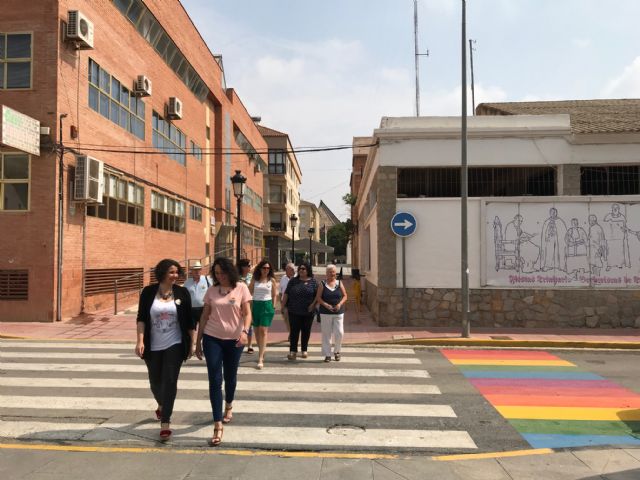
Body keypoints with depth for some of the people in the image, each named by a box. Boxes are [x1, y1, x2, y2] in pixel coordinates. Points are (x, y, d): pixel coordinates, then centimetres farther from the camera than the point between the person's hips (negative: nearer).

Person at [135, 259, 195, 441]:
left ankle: (165, 422, 1)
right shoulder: (148, 292, -4)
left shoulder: (182, 292, -4)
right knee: (155, 381, 16)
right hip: (153, 347, 1)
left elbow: (188, 321, 1)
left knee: (169, 381, -6)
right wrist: (140, 340, -14)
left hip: (175, 345, -1)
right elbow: (141, 318, -3)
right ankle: (162, 405, 47)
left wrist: (191, 343, 2)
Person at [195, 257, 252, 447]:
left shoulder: (241, 288, -5)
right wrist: (198, 341, 7)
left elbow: (247, 313, -6)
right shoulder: (212, 290, 1)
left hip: (234, 340, -1)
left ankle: (228, 406, 46)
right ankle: (218, 426, 0)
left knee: (230, 377, 16)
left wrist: (245, 331, -25)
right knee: (215, 381, -4)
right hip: (212, 339, 1)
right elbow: (205, 316, 6)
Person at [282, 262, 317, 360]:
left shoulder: (313, 282, 1)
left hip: (308, 312, 0)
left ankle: (304, 350, 21)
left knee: (306, 331, 9)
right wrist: (283, 305, 4)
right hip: (294, 311, 0)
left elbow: (317, 296, 1)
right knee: (294, 331, -3)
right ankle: (293, 351, 0)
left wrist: (313, 305, -9)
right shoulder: (293, 281, 6)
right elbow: (286, 294, 8)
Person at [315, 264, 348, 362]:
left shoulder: (339, 283, 6)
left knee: (339, 333, -4)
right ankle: (327, 354, 13)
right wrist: (326, 305, -17)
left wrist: (340, 304, -11)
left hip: (339, 312, 1)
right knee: (326, 334, 2)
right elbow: (318, 298, -3)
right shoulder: (322, 284, 1)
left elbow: (345, 296, 7)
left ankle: (337, 351, 20)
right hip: (325, 313, -1)